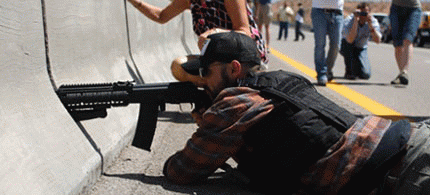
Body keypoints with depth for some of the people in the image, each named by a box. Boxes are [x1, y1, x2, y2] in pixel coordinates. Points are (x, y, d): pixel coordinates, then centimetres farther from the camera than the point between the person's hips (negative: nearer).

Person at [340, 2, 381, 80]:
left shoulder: (373, 21, -17)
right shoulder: (349, 20, -25)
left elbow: (377, 41, -30)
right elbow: (350, 40, -41)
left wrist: (370, 25, -40)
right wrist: (356, 21, -44)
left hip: (361, 49, 2)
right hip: (346, 47, -2)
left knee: (365, 75, -19)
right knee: (347, 43, -39)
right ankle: (349, 71, -18)